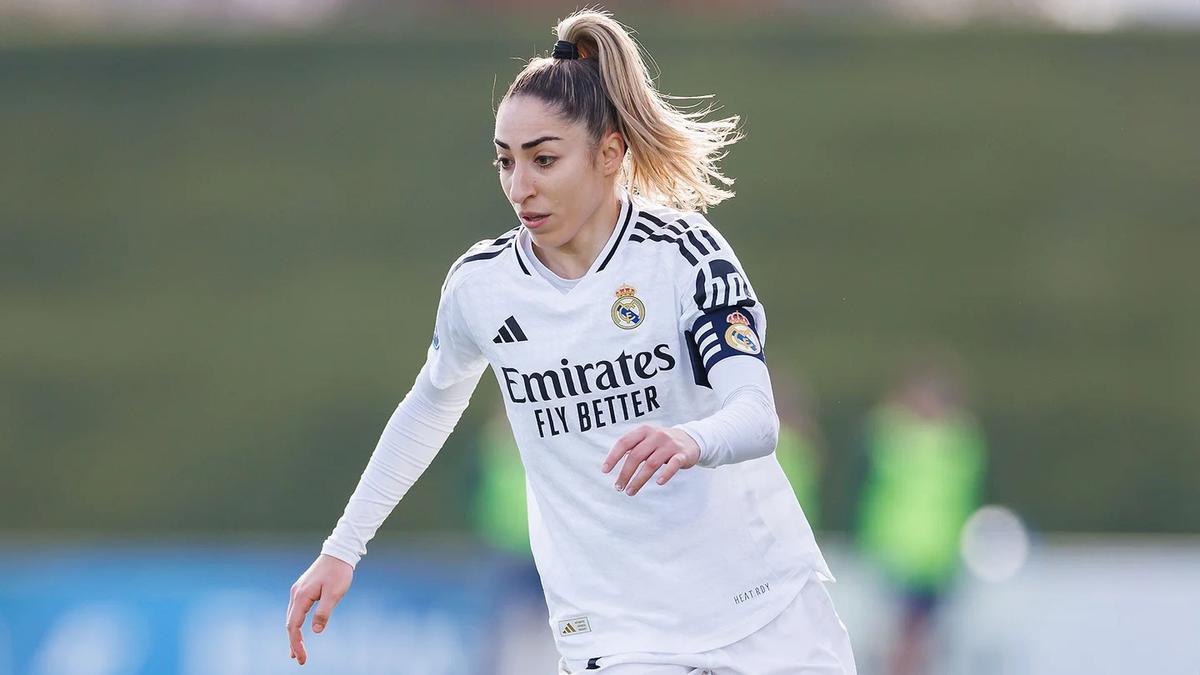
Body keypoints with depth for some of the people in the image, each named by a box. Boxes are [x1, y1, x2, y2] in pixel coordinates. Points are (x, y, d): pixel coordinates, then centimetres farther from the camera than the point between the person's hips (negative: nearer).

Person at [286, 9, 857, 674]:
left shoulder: (683, 251, -12)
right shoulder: (479, 286, -2)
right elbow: (429, 408, 18)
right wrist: (341, 549, 16)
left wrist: (690, 441, -45)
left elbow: (757, 418, -22)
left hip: (765, 606, -1)